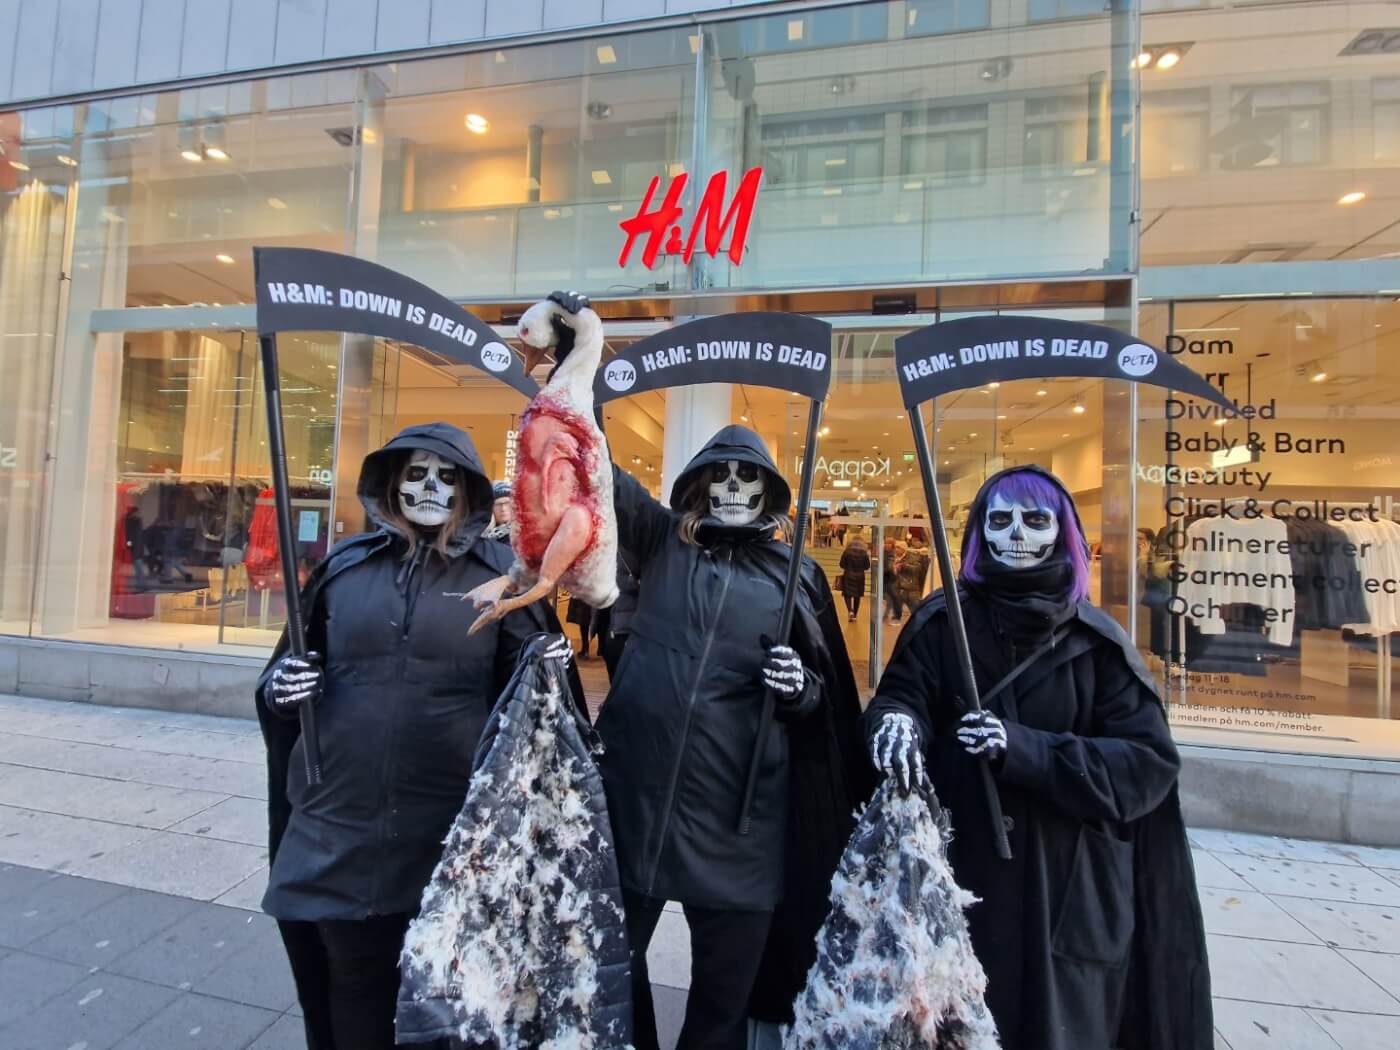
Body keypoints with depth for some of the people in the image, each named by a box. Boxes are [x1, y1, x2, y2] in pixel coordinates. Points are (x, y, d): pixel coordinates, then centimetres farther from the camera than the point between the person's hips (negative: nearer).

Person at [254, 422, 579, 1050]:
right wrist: (281, 685, -5)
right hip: (339, 822, 2)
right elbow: (289, 664, 16)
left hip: (453, 833, -2)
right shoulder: (344, 566, 5)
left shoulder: (500, 575, -2)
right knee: (352, 983, 20)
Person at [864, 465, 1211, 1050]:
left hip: (1069, 893, 0)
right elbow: (899, 696, -9)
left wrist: (1022, 749, -22)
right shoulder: (942, 622, -1)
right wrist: (897, 722, -33)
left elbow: (1149, 763, -8)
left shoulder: (1097, 640, -1)